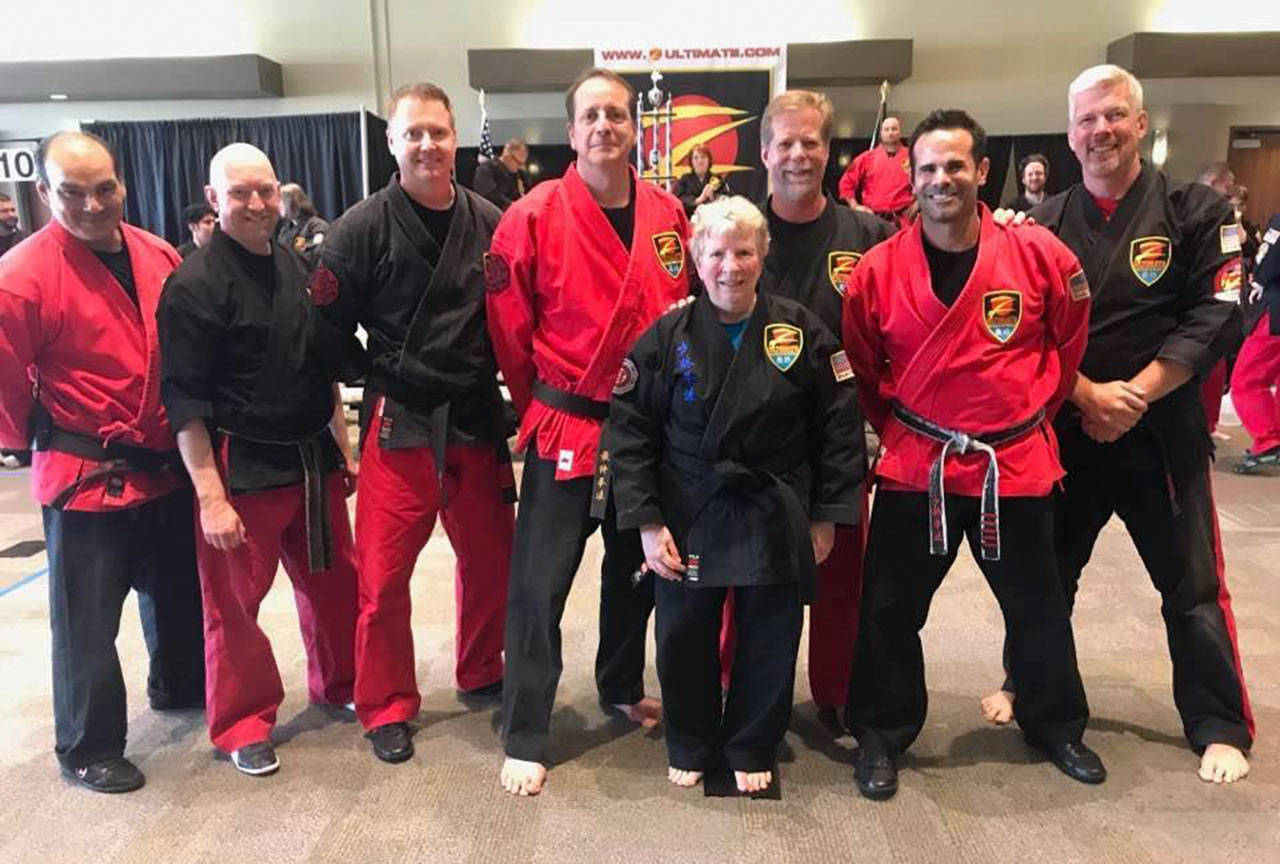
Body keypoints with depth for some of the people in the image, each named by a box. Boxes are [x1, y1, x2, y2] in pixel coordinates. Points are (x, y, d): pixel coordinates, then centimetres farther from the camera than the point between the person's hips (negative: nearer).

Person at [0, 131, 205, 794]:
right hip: (88, 479, -6)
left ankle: (179, 687, 47)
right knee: (86, 622, 6)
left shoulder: (158, 256, 1)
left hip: (168, 469, 6)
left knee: (180, 595, 23)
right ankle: (88, 749, 26)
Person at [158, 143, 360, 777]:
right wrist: (210, 497, -16)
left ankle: (339, 685, 39)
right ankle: (244, 725, 26)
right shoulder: (194, 286, -12)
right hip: (242, 469, -6)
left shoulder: (296, 267, 8)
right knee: (235, 604, 5)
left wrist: (344, 448, 15)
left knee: (334, 582, 16)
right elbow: (185, 402, -13)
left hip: (314, 460, 7)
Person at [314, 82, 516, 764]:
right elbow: (329, 325, -3)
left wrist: (497, 376, 3)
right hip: (398, 424, -3)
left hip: (478, 419, 4)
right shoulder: (363, 228, -6)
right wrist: (379, 378, 0)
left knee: (491, 556, 13)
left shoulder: (488, 222, 4)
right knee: (383, 572, 1)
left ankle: (481, 675, 36)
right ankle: (386, 708, 20)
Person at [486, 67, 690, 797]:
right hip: (566, 428, -4)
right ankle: (525, 740, 16)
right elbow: (508, 328, -4)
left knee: (637, 569, 19)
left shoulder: (669, 214, 2)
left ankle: (622, 689, 43)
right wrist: (540, 405, 3)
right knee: (540, 585, 0)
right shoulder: (534, 217, -11)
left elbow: (691, 312, 12)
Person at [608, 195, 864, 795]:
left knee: (769, 641, 12)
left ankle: (752, 750, 36)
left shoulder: (802, 332, -4)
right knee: (683, 636, 10)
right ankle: (690, 746, 35)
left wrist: (827, 516, -2)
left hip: (777, 518, 1)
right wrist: (646, 521, -10)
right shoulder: (666, 338, -5)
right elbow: (629, 430, -5)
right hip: (689, 519, 0)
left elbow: (839, 427, 0)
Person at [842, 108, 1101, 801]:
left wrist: (1034, 411, 11)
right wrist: (898, 428, 8)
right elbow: (860, 369, 6)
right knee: (890, 610, 6)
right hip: (914, 467, -1)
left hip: (1016, 464, 1)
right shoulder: (876, 271, -7)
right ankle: (881, 735, 27)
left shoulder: (1039, 254, -7)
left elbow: (1070, 342, 10)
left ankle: (1057, 727, 43)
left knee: (1037, 608, 18)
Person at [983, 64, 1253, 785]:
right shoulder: (1044, 226, 4)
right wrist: (1088, 394, -14)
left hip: (1162, 430, -2)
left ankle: (1221, 727, 21)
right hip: (1066, 428, 2)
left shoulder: (1196, 211, -2)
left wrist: (1134, 395, -16)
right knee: (1046, 569, 14)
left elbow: (1215, 320, -9)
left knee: (1193, 584, 3)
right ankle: (1029, 686, 35)